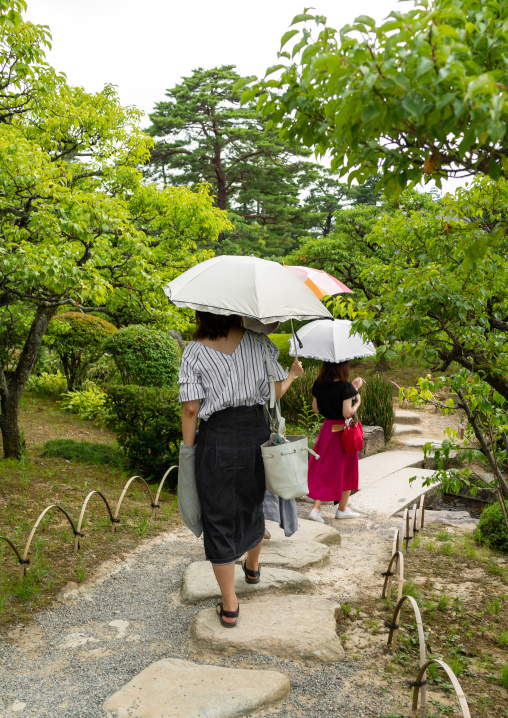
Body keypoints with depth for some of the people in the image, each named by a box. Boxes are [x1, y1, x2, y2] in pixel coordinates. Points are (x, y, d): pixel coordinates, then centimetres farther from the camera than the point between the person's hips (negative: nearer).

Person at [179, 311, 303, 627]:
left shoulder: (195, 352, -6)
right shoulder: (258, 343, -1)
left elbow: (191, 408, -10)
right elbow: (277, 390, 2)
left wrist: (188, 449, 0)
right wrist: (293, 375, 23)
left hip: (216, 438, -3)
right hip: (255, 432, 3)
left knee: (219, 518, 7)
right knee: (253, 503, 26)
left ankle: (230, 606, 13)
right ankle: (253, 566, 51)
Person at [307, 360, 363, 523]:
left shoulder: (318, 385, -2)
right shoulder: (346, 387, -19)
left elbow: (315, 409, 7)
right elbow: (347, 413, -22)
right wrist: (357, 402, -2)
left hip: (327, 429, 5)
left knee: (324, 469, 13)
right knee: (346, 469, 13)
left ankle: (316, 508, 3)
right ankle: (342, 509, 24)